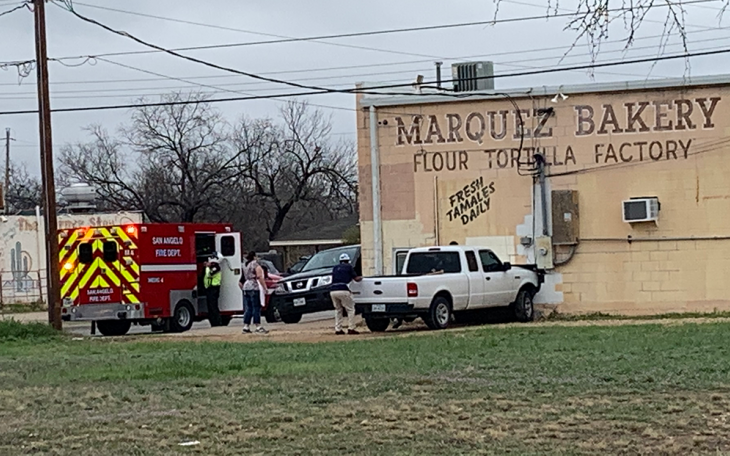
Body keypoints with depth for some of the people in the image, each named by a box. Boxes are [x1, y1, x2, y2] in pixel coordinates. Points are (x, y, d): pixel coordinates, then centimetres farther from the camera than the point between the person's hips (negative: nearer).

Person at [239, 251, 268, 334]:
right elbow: (259, 277, -13)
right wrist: (265, 288, -10)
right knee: (256, 308, -7)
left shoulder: (245, 266, 17)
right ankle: (258, 326, -10)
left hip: (246, 287, 7)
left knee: (248, 308, 8)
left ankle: (246, 326, 4)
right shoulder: (255, 265, -4)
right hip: (254, 288, -7)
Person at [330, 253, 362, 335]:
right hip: (343, 290, -5)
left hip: (333, 291, 5)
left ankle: (338, 329, 13)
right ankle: (351, 328, 0)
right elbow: (356, 279, 12)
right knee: (350, 309, 6)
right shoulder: (349, 267, 12)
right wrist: (361, 277, 35)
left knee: (338, 310, 18)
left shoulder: (335, 268, 24)